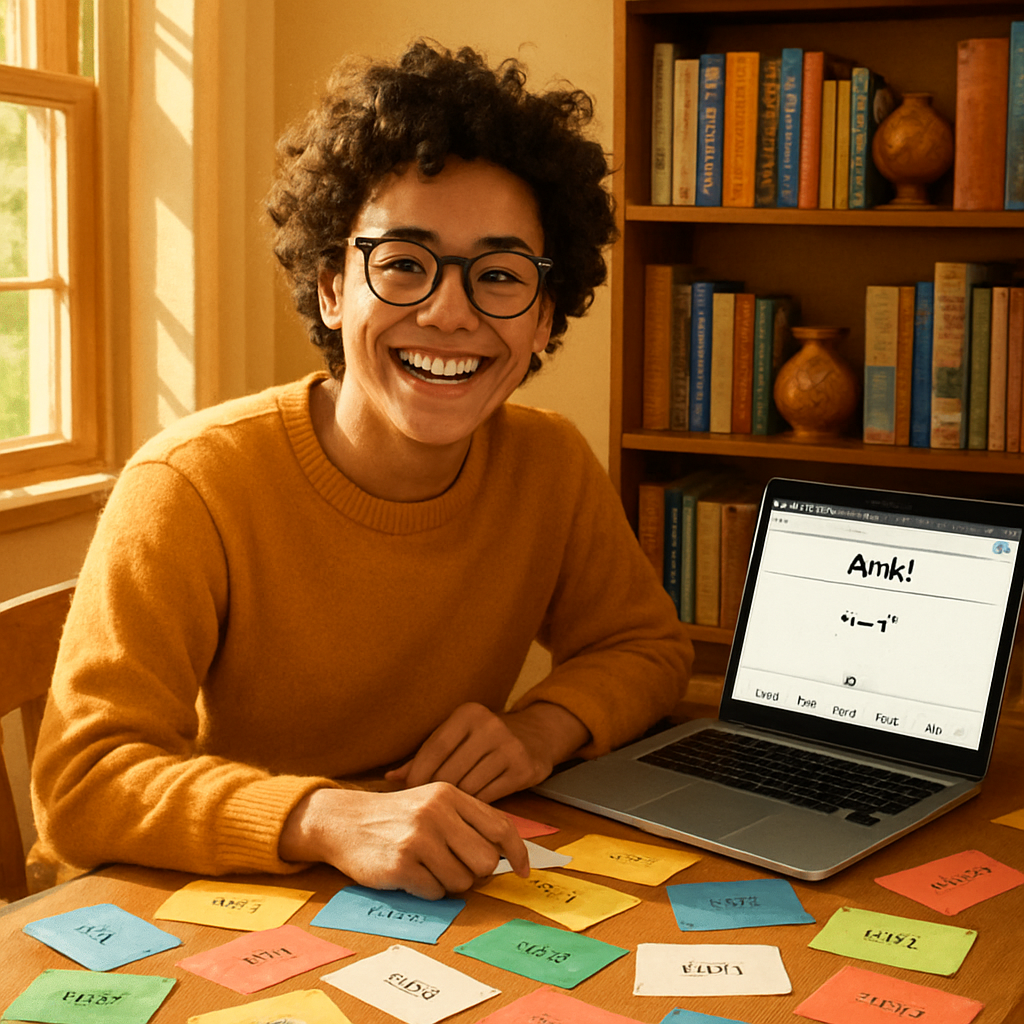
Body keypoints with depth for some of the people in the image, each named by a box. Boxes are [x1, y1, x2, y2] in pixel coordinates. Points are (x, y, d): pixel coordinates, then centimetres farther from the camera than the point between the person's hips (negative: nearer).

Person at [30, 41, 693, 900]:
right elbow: (83, 780, -25)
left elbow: (650, 645, 9)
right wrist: (332, 819, -42)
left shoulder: (550, 465, -4)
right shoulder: (194, 485, -20)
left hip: (436, 906, 4)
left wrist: (544, 727, -14)